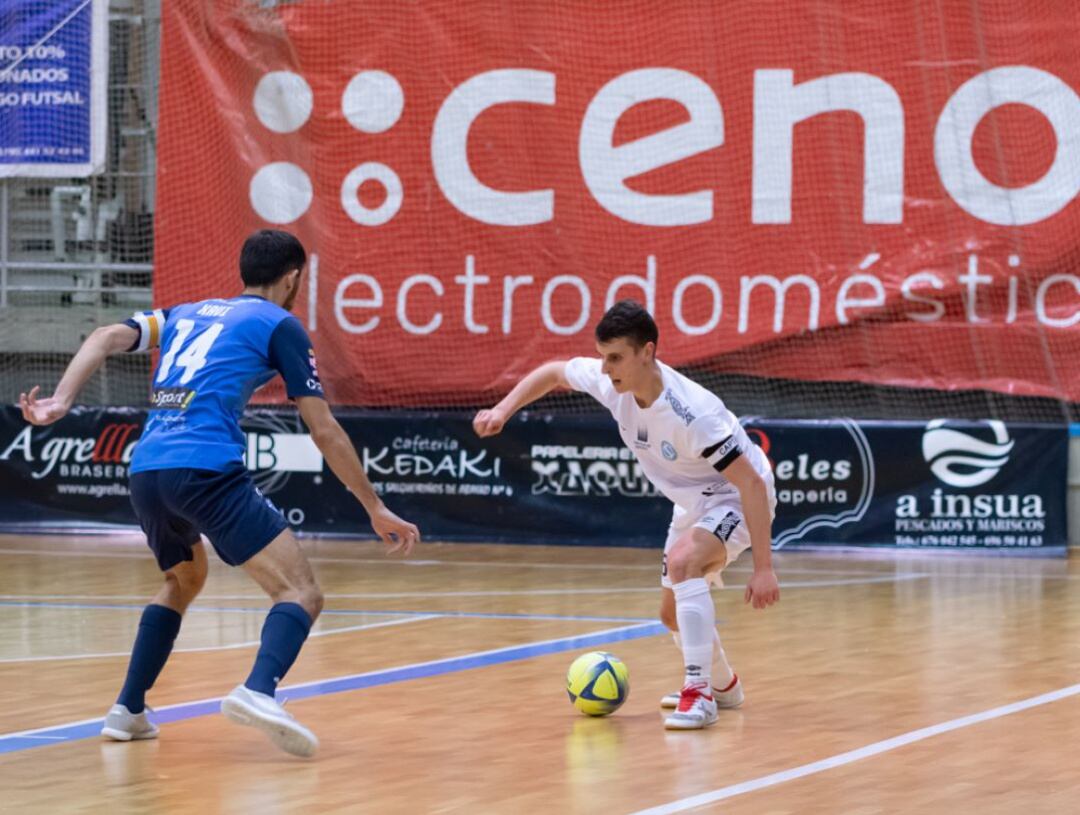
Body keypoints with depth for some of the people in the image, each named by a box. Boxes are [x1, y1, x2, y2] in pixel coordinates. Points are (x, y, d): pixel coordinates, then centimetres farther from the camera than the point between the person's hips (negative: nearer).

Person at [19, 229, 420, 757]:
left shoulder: (186, 313, 27)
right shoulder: (280, 326, 11)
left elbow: (107, 338, 10)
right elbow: (324, 432, 8)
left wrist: (60, 402, 0)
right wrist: (376, 509, 14)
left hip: (145, 474, 7)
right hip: (207, 470, -7)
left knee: (183, 581, 33)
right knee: (301, 593, -7)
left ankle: (127, 710, 24)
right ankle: (258, 691, -36)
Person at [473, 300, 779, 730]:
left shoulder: (692, 412, -37)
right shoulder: (610, 382, -17)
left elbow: (752, 484, -34)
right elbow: (553, 372, 5)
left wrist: (763, 568, -36)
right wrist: (502, 410, -9)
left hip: (735, 498, -8)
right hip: (691, 503, 9)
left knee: (682, 560, -35)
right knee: (673, 613, 16)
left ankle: (699, 694, -32)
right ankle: (723, 685, 44)